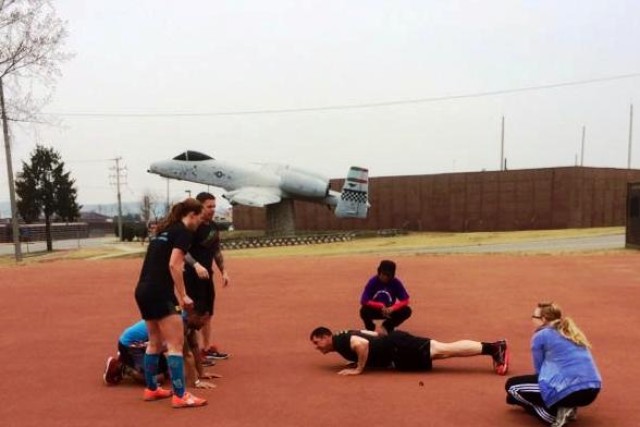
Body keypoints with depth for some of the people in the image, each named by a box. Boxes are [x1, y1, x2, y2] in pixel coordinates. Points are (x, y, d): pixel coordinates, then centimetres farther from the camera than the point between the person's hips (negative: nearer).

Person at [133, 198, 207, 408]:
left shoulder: (163, 229, 20)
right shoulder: (183, 232, -7)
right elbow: (174, 265, -17)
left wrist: (176, 295, 27)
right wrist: (183, 295, -11)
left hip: (143, 291, 9)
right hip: (158, 293, -9)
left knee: (155, 342, 20)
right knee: (175, 343, -4)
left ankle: (151, 389, 31)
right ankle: (180, 396, -2)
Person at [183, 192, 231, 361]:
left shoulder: (213, 226, 10)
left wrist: (223, 271, 17)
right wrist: (196, 265, -38)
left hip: (207, 274, 9)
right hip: (192, 275, -9)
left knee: (207, 313, 16)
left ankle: (208, 348, 27)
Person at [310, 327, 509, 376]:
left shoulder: (340, 341, -11)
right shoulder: (345, 336, 18)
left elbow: (362, 343, -31)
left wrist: (359, 369, -19)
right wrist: (361, 360, 24)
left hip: (398, 349, -9)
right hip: (394, 344, 9)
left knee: (445, 350, -10)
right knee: (445, 349, 4)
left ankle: (494, 347, -11)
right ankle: (493, 347, 1)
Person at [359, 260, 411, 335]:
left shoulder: (396, 283, -15)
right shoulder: (373, 281, -19)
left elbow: (405, 300, -18)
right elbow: (364, 301, -24)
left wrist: (392, 308, -35)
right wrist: (380, 306, -35)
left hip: (389, 311, 2)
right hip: (375, 310, -2)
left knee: (407, 311, -23)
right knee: (364, 311, -33)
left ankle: (385, 327, -3)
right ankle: (372, 329, -2)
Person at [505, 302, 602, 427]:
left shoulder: (541, 335, 2)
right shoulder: (571, 332, 23)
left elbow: (539, 369, 8)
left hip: (568, 390, -8)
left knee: (511, 385, 9)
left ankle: (554, 415, -5)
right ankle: (566, 408, 11)